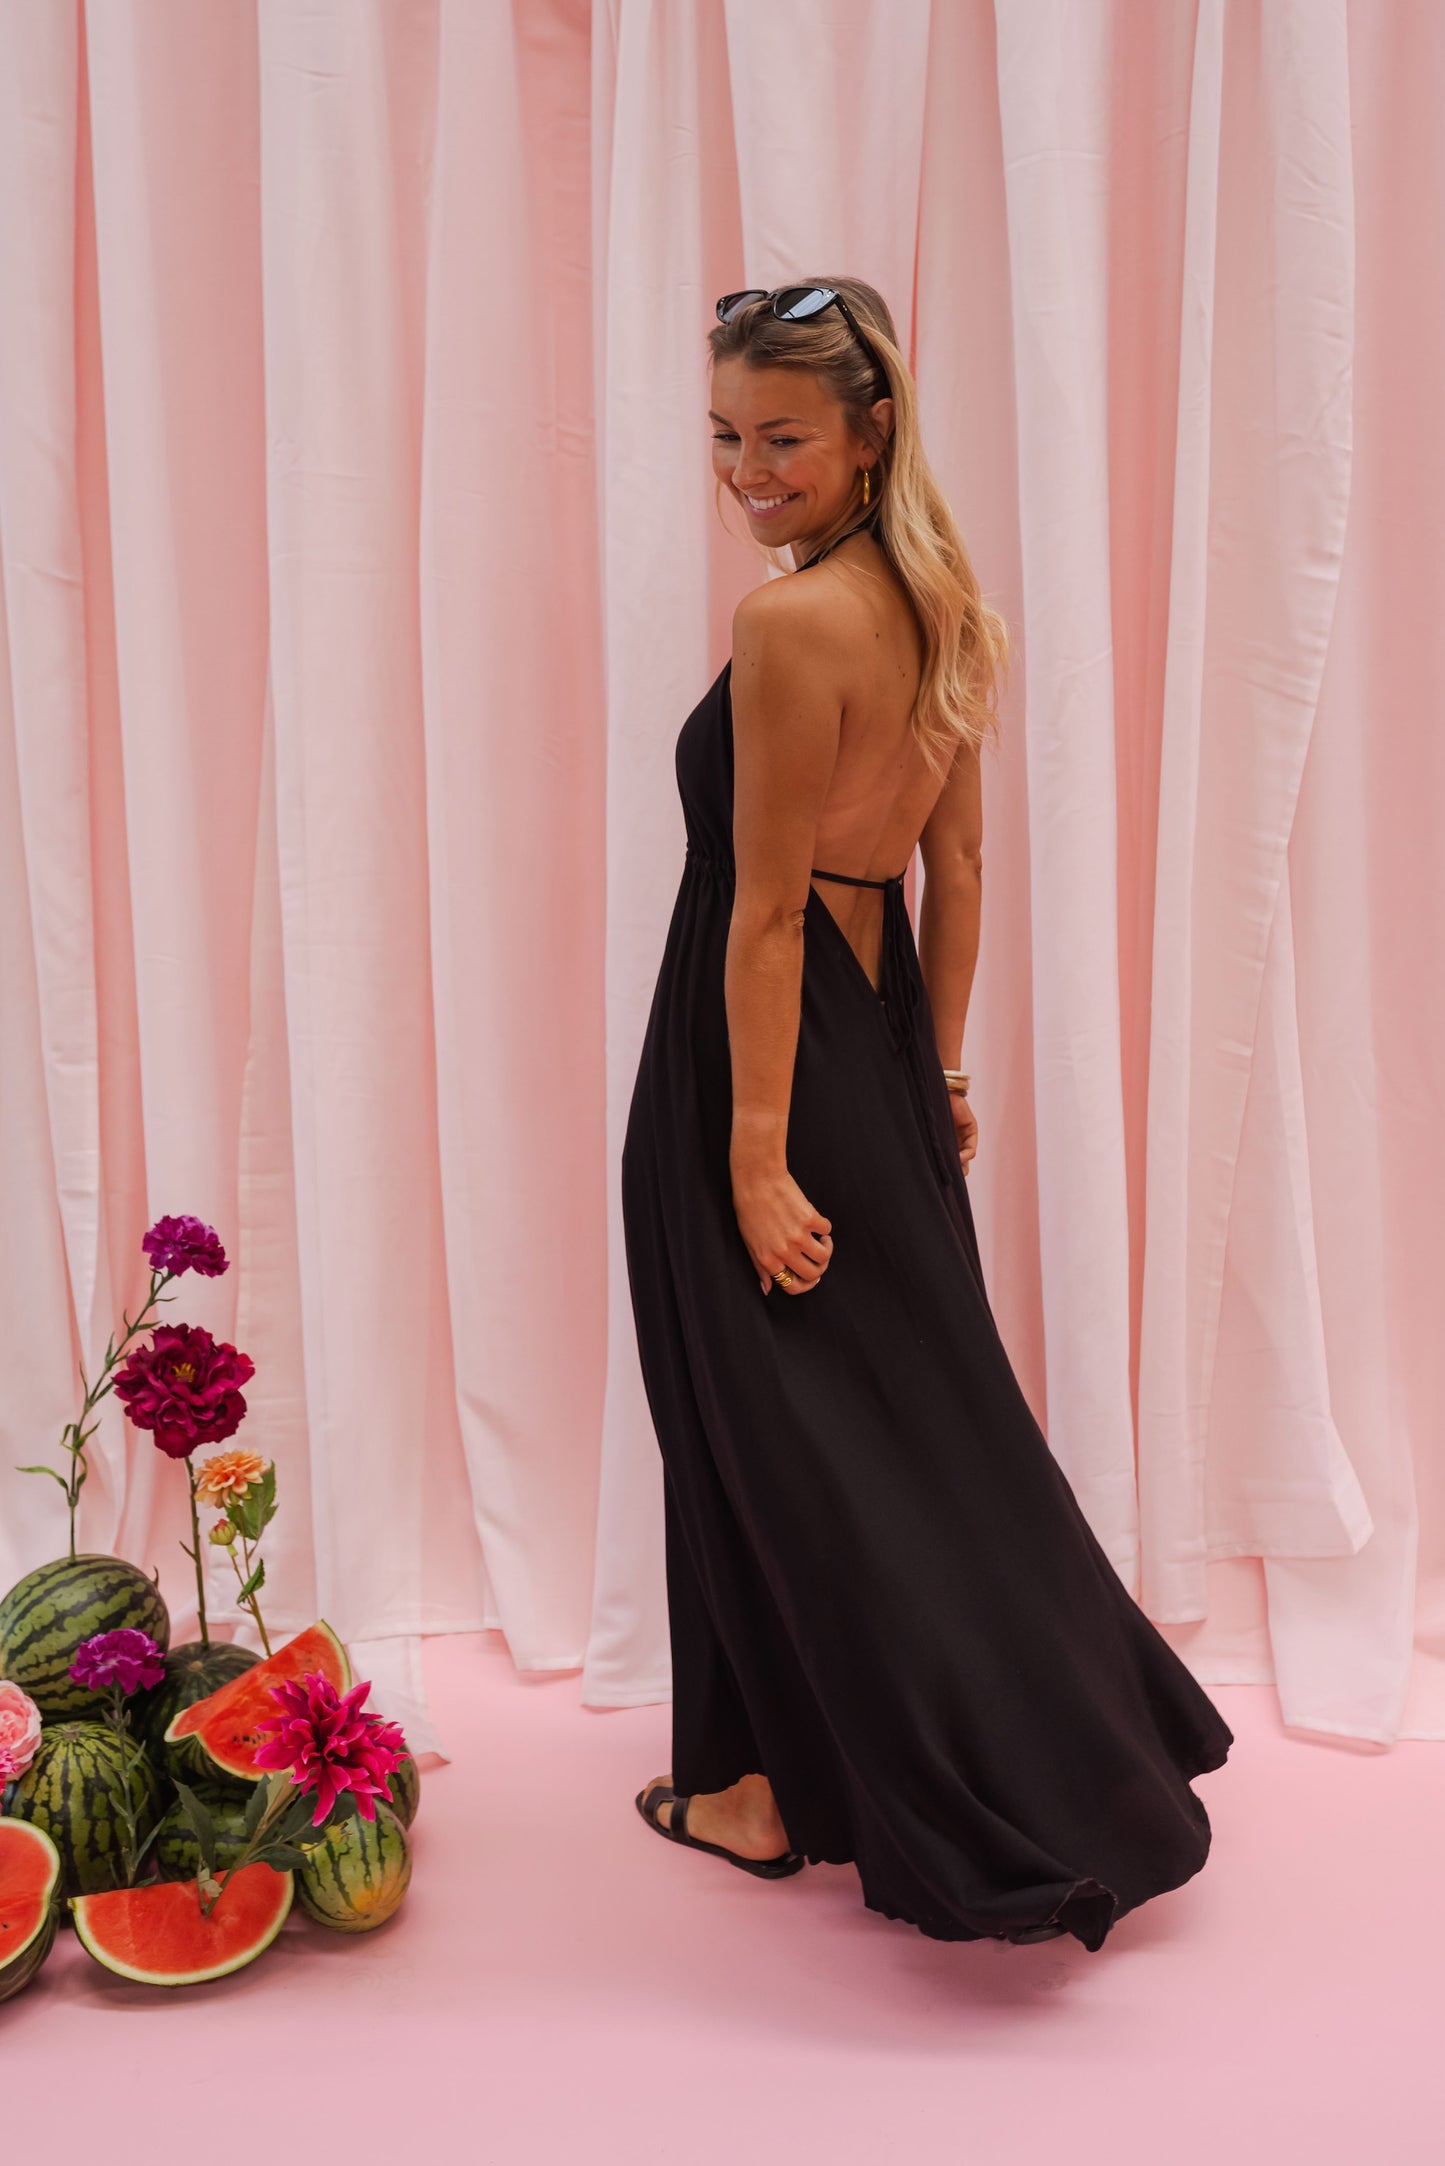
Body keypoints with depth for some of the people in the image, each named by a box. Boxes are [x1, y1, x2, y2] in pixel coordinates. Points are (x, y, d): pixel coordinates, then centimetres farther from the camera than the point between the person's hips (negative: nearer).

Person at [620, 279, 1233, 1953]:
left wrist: (757, 1151, -18)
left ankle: (778, 1791, 25)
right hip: (882, 1021, 8)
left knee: (777, 1422, 6)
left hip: (769, 1039, -8)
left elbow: (765, 912, -21)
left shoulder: (789, 623, -20)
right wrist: (935, 1068, 17)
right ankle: (1079, 1754, 37)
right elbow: (956, 867, 10)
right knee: (920, 1395, 20)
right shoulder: (942, 604, 6)